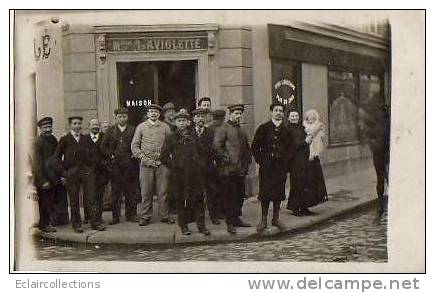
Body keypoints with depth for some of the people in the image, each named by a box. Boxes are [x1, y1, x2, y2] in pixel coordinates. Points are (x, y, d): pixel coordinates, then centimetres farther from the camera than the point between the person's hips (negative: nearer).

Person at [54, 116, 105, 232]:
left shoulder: (86, 139, 13)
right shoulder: (64, 139, 3)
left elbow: (92, 154, 21)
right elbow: (57, 156, 4)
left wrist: (90, 166, 10)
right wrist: (64, 170, -3)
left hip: (87, 171, 2)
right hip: (72, 173, -2)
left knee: (92, 197, -3)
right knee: (74, 200, 2)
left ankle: (94, 222, 3)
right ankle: (76, 224, 12)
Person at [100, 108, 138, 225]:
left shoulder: (133, 130, 7)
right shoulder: (110, 130, 9)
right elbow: (103, 146, 9)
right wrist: (110, 155, -1)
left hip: (129, 164, 0)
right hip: (115, 165, 0)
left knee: (131, 191, 3)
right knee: (115, 191, 3)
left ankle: (131, 214, 13)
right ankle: (115, 216, 8)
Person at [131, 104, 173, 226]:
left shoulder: (165, 127, 9)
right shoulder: (141, 127, 8)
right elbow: (134, 146, 5)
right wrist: (144, 158, -6)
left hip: (162, 163, 0)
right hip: (146, 164, 0)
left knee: (163, 192, 3)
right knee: (146, 192, 2)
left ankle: (164, 216, 13)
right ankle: (145, 217, 11)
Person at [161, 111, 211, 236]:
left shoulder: (194, 136, 11)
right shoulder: (171, 138, 6)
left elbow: (202, 152, 18)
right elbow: (164, 156, 7)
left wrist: (201, 165, 6)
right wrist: (173, 166, -1)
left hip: (195, 173, 1)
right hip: (179, 174, -1)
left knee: (198, 199, 0)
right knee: (181, 200, 3)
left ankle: (201, 225, 6)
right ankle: (183, 226, 12)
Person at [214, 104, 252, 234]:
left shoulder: (242, 131, 20)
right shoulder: (222, 128, -4)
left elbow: (247, 148, 25)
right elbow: (217, 146, -14)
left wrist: (246, 163, 13)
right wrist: (225, 159, -14)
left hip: (240, 170, 7)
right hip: (228, 169, -7)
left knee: (240, 194, 11)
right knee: (230, 196, -4)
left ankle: (237, 218, 23)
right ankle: (230, 223, 2)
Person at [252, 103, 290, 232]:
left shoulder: (286, 130, 9)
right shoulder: (263, 128, 2)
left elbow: (289, 148, 15)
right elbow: (254, 146, 2)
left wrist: (286, 161, 2)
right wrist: (260, 161, -4)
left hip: (281, 166, 3)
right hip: (266, 166, -2)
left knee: (279, 192, 6)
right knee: (265, 193, -2)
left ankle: (276, 219, 18)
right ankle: (264, 220, 7)